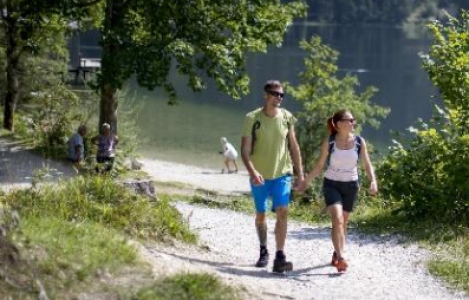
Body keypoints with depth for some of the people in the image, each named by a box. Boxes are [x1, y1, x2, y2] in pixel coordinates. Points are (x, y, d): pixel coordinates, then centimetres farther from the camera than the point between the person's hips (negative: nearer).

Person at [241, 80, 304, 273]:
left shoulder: (287, 118, 1)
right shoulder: (252, 119, -8)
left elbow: (293, 147, 10)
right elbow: (245, 150, -9)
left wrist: (300, 173, 9)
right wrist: (253, 172, -23)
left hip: (282, 174, 1)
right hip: (260, 177, -1)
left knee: (282, 212, -14)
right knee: (260, 215, 12)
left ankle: (279, 258, -16)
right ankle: (263, 251, 33)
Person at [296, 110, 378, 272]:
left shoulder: (359, 142, -3)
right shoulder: (329, 142, -7)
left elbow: (367, 164, 0)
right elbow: (320, 165, 2)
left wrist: (373, 181, -16)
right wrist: (306, 181, 1)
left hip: (350, 185, 2)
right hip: (331, 184, -2)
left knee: (343, 222, 11)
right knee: (337, 219, -19)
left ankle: (336, 254, 30)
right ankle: (340, 258, -23)